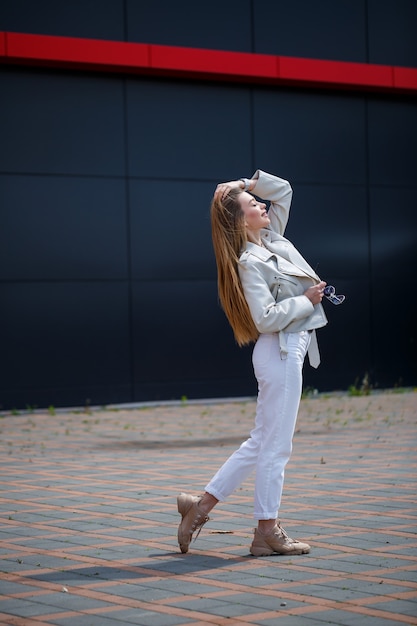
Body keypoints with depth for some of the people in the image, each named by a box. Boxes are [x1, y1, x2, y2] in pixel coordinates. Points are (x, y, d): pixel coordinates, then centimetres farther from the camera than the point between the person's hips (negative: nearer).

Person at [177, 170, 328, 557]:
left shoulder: (272, 238, 10)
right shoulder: (250, 263, -14)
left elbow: (283, 190, 20)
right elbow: (266, 319, -21)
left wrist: (248, 183, 6)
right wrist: (306, 300, -12)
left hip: (289, 351, 9)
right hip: (281, 353, -9)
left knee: (262, 441, 13)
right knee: (275, 445, -2)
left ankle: (200, 506, 18)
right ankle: (267, 531, 6)